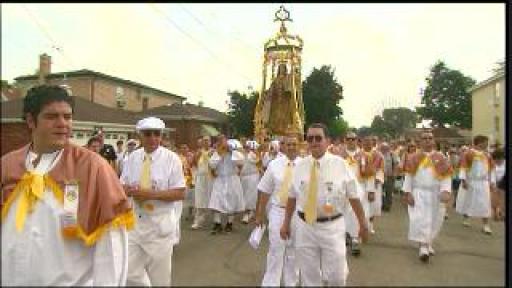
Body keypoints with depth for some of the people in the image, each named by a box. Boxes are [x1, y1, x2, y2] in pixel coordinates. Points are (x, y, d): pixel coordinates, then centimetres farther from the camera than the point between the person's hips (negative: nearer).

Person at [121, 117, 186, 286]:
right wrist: (130, 191, -15)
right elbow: (122, 187, 8)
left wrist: (151, 194, -23)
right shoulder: (132, 158, 2)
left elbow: (180, 193, -13)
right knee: (129, 272, 10)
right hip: (134, 221, 4)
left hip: (160, 224, -3)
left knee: (159, 276, 13)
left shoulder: (171, 158, -10)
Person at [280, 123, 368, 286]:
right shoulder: (300, 166, 1)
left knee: (336, 278, 7)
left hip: (332, 227, -2)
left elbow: (354, 196, -2)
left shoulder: (340, 164, -6)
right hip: (304, 227, 3)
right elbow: (292, 197, 8)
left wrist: (363, 224, 1)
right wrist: (286, 223, 11)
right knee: (309, 278, 16)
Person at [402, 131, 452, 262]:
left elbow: (446, 176, -3)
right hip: (419, 193, -2)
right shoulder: (415, 158, 2)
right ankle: (423, 247, -6)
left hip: (436, 194, 2)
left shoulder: (441, 158, 4)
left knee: (433, 222, 10)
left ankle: (428, 243, 29)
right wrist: (408, 193, -7)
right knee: (421, 220, -10)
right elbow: (409, 176, 0)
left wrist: (445, 191, -17)